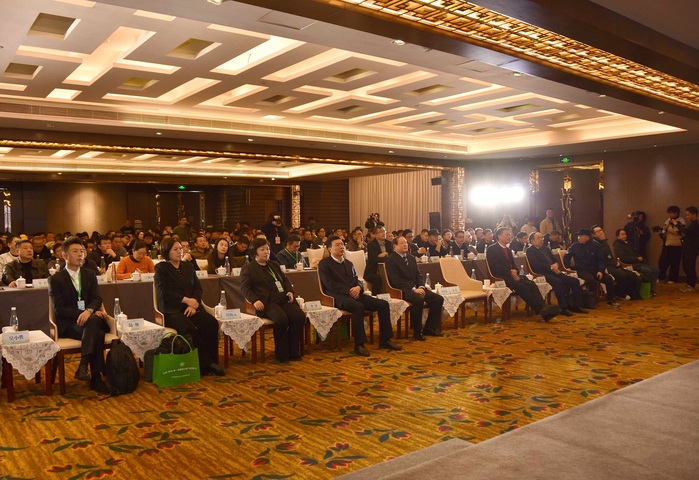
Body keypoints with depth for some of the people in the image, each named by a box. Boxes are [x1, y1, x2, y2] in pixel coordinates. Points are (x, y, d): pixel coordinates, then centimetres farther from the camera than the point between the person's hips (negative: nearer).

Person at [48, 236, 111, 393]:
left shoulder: (90, 275, 16)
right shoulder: (56, 279, 4)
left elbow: (97, 298, 4)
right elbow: (59, 309, -5)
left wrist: (89, 311, -19)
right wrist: (82, 314, -18)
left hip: (91, 318, 3)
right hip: (68, 324, -3)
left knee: (93, 321, -35)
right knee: (97, 334, -32)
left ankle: (83, 366, -37)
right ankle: (96, 378, -30)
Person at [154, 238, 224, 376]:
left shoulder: (188, 266, 20)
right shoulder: (161, 268, 4)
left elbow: (198, 287, 12)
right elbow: (164, 293, -8)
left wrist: (194, 303, -8)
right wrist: (186, 300, -13)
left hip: (191, 307, 5)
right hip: (172, 310, -4)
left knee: (212, 323, -24)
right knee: (190, 329, -34)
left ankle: (211, 361, -16)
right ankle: (205, 364, -23)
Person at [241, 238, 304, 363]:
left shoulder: (274, 265, 29)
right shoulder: (248, 268, 10)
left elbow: (285, 279, 29)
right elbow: (245, 287, 0)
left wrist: (290, 291, 7)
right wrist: (254, 300, -18)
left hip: (283, 299, 6)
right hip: (266, 302, -6)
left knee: (300, 316, -21)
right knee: (281, 319, -34)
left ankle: (293, 352, -8)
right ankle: (282, 355, -17)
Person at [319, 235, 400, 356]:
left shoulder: (349, 263, 25)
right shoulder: (324, 264, 4)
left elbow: (357, 280, 18)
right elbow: (330, 284, -9)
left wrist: (358, 288, -7)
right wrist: (349, 291, -17)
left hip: (354, 294, 7)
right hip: (338, 296, -7)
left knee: (383, 304, -10)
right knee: (358, 307, -38)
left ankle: (384, 340, -4)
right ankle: (359, 344, -30)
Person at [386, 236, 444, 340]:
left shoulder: (411, 258, 20)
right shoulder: (390, 260, -5)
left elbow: (418, 275, 16)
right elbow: (396, 280, -14)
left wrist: (421, 287, -6)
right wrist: (413, 289, -20)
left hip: (417, 288, 8)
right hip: (402, 290, -8)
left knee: (438, 298, -8)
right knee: (418, 299, -36)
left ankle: (429, 328, 3)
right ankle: (417, 332, -20)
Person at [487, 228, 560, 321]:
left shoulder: (508, 250, 25)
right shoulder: (491, 249, -1)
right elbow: (496, 268, -11)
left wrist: (514, 271, -2)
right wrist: (511, 274, -17)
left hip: (512, 275, 8)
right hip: (501, 278, -7)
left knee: (532, 284, -20)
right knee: (523, 287, -30)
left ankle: (543, 307, -34)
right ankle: (540, 310, -32)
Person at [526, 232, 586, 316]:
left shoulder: (546, 249, 26)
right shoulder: (530, 251, 0)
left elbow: (554, 260, 24)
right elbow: (536, 264, -13)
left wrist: (556, 265, -1)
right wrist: (551, 267, -14)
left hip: (553, 272, 8)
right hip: (543, 274, -8)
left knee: (575, 281, -7)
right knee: (557, 282, -36)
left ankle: (577, 305, -3)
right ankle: (564, 308, -31)